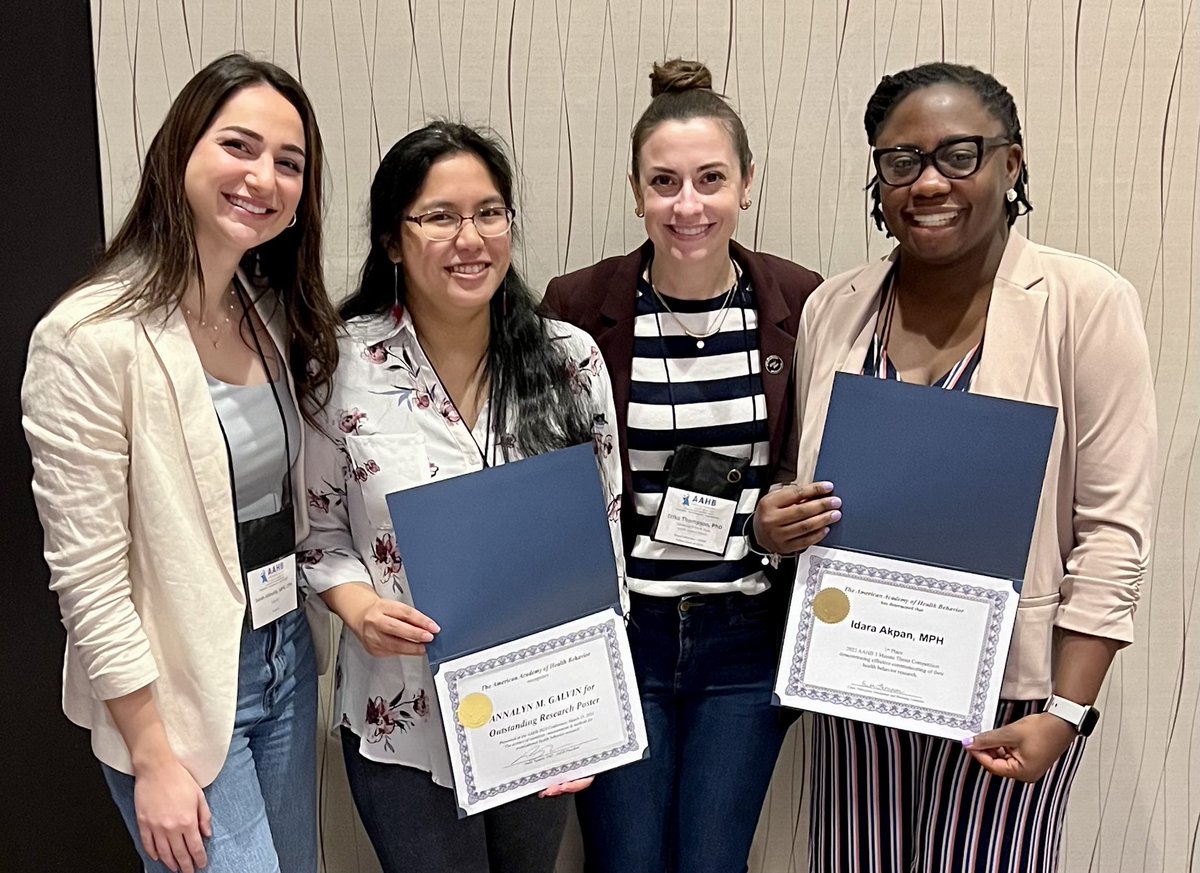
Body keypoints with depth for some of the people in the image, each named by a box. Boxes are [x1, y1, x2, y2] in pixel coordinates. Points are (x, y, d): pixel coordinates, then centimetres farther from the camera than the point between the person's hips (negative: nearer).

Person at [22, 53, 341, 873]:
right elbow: (87, 577, -18)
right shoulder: (89, 340, -19)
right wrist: (155, 761, -15)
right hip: (176, 692, -7)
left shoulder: (276, 315, 3)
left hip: (289, 661, 7)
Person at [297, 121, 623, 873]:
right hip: (404, 724, -2)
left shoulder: (570, 358, -6)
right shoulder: (342, 365, -10)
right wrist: (358, 606, -20)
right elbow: (321, 528, 0)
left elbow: (604, 529, -1)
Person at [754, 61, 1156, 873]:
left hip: (1009, 687, -3)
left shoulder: (1089, 304, -10)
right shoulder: (833, 308, 1)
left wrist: (1066, 712, -14)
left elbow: (1113, 530, -10)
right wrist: (778, 523, -9)